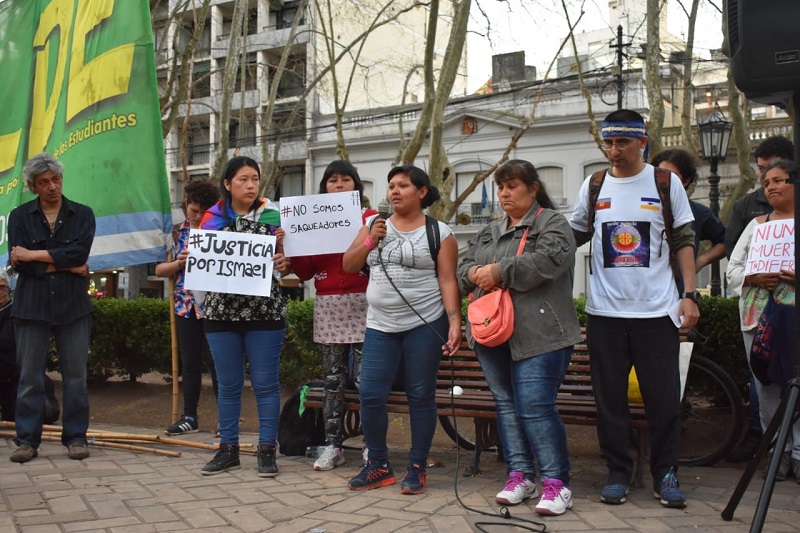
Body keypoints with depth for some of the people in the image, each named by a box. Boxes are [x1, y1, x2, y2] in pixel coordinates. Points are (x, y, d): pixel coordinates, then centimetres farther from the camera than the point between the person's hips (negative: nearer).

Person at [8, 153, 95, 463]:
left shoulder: (82, 214, 7)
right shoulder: (19, 216, 6)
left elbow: (80, 252, -10)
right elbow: (17, 263, -6)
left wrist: (34, 255, -10)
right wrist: (66, 266, -9)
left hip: (73, 306, 0)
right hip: (31, 306, 0)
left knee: (76, 376, 3)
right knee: (30, 377, 3)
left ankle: (76, 437, 12)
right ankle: (27, 440, 11)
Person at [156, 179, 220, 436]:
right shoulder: (176, 233, 8)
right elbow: (159, 269, 7)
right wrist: (179, 263, -10)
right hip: (185, 305, 4)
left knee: (216, 361, 0)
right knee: (189, 362, 10)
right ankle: (189, 416, 19)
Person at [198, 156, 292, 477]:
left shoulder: (273, 215, 2)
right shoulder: (213, 218, 6)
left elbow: (283, 263, 5)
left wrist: (284, 264, -17)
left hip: (265, 312, -2)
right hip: (221, 311, 2)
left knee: (265, 382, 1)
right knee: (228, 384, 9)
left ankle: (267, 449, 10)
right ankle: (228, 449, 19)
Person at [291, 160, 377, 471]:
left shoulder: (370, 218, 5)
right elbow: (305, 272, 11)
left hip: (362, 305, -3)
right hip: (327, 306, 3)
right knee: (332, 379, 6)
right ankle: (333, 446, 13)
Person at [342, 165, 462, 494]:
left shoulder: (439, 232, 0)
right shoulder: (374, 224, 11)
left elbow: (448, 281, -4)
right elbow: (348, 265, 10)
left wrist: (455, 324, -13)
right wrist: (371, 241, -6)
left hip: (424, 324, -3)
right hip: (380, 326, 4)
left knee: (420, 397, 3)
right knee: (370, 396, -1)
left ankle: (417, 469, 15)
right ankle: (379, 466, 15)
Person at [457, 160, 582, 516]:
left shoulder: (553, 224, 1)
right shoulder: (488, 233, 22)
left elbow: (547, 260, -16)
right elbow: (464, 267, 18)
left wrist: (499, 271, -15)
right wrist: (475, 273, -6)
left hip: (538, 335, -7)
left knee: (536, 407, -11)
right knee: (506, 405, 9)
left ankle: (556, 483, 0)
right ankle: (519, 475, 19)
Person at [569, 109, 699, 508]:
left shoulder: (666, 183, 3)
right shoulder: (594, 186, 8)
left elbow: (684, 240, 4)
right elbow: (572, 236, 16)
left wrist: (690, 294, -4)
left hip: (657, 310, -2)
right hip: (605, 311, 2)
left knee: (663, 397, 1)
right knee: (609, 398, 6)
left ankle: (665, 474, 16)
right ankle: (618, 472, 18)